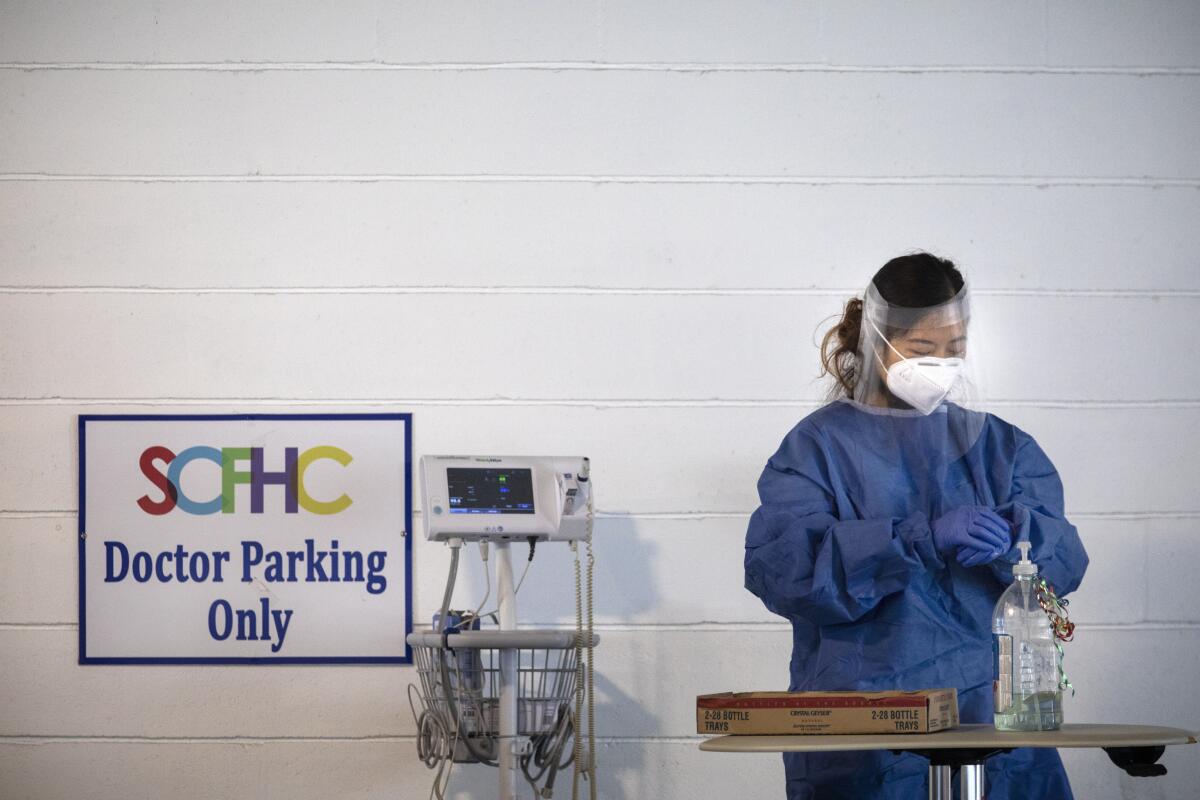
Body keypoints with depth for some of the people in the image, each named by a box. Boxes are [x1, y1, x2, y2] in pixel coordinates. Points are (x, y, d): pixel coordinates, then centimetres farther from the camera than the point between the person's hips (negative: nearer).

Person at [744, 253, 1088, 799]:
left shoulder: (999, 444, 14)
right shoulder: (821, 445, 1)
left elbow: (1065, 560, 2)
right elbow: (776, 566, -15)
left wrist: (1010, 535, -22)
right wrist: (923, 538, -25)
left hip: (990, 712, 3)